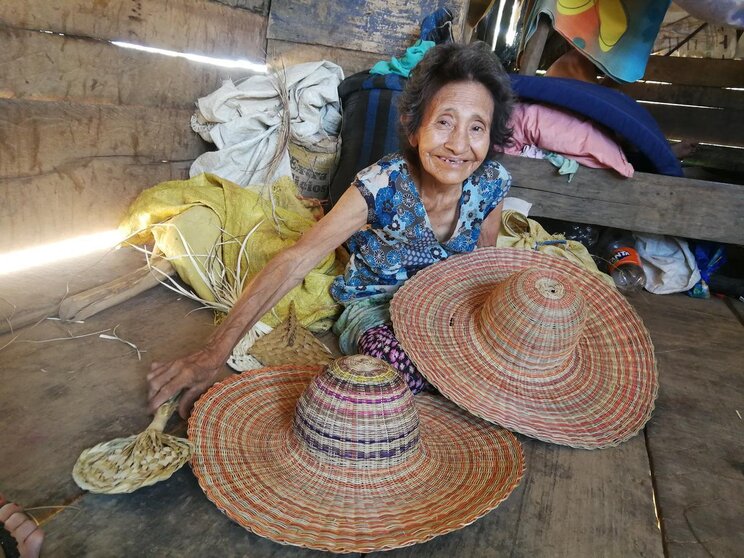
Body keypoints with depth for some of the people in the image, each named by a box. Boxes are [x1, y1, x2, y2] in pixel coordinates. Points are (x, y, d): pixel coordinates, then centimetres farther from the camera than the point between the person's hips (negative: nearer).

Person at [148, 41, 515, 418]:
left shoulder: (492, 183, -14)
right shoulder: (382, 185, -27)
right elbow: (295, 261, -33)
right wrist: (215, 352, -39)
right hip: (373, 307, -3)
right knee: (402, 365, -36)